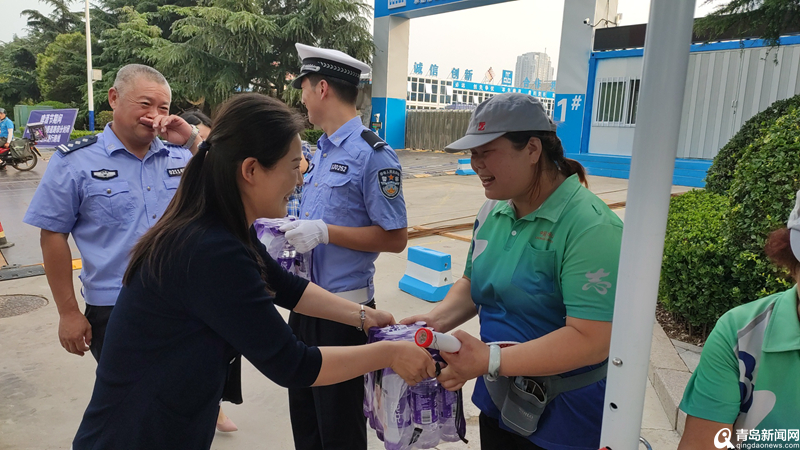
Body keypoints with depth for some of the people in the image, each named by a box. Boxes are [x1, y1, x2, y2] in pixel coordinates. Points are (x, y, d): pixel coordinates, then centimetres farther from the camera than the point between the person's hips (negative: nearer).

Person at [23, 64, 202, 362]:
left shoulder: (181, 156, 5)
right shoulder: (74, 162, -3)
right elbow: (53, 236, -1)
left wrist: (193, 142, -10)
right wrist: (68, 313, -2)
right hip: (113, 315, -3)